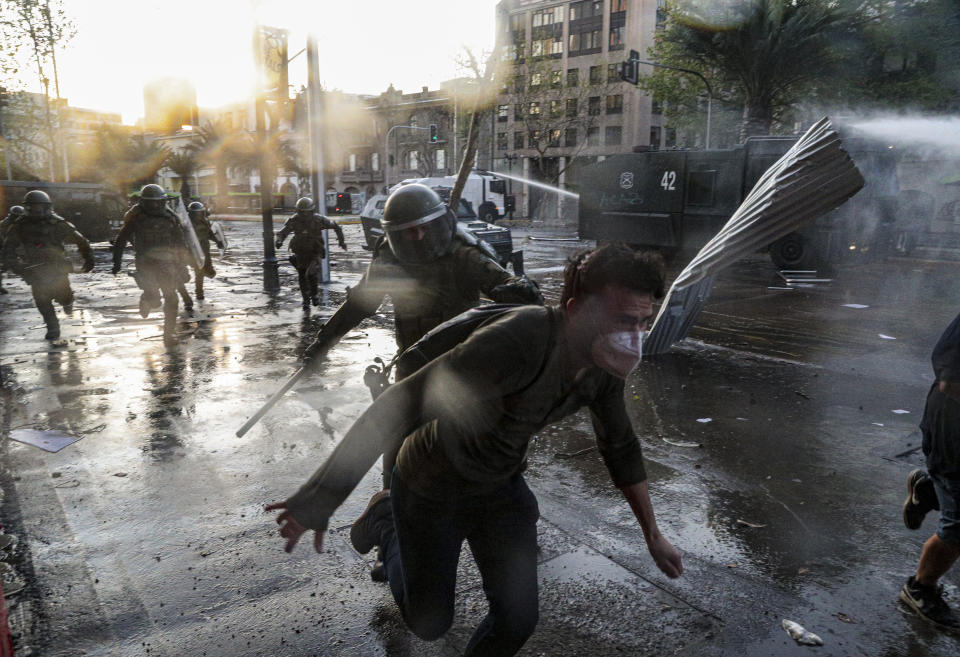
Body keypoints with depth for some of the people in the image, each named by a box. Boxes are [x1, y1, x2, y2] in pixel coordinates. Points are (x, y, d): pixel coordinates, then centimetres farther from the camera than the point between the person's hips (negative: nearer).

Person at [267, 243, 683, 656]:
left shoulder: (604, 361, -15)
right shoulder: (520, 339, -41)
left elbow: (620, 447, 3)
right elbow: (396, 408, -43)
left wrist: (653, 533, 10)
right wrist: (317, 500, -43)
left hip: (501, 487, 5)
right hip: (432, 487, -5)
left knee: (517, 620, 2)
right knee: (429, 623, 15)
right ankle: (386, 519, 39)